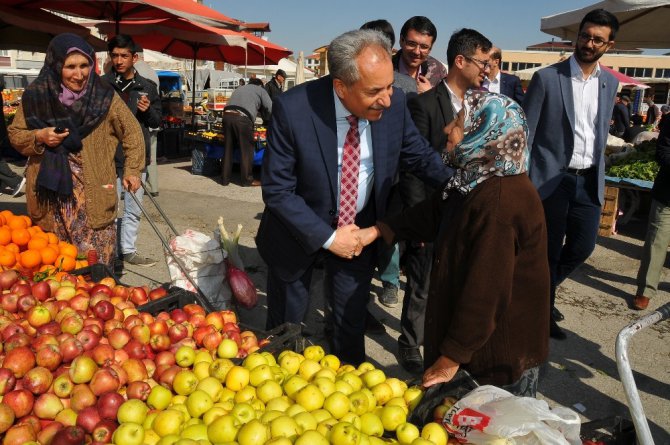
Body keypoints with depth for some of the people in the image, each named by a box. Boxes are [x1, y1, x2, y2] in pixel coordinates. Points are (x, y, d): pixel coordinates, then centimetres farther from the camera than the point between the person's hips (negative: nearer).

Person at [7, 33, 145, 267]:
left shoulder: (104, 96, -4)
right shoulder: (36, 95, 0)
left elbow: (132, 133, 7)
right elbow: (15, 134, 11)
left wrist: (132, 170, 2)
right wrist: (38, 137, -9)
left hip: (93, 196, -2)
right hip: (49, 196, 2)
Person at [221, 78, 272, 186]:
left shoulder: (239, 88, 34)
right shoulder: (260, 90, 18)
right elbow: (270, 109, 11)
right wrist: (269, 121, 30)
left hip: (227, 115, 6)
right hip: (242, 118, -5)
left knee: (228, 148, 13)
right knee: (246, 150, 4)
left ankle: (225, 178, 19)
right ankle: (247, 180, 9)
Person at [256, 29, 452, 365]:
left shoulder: (394, 103, -18)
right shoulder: (292, 108, -28)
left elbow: (421, 157, -1)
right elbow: (277, 190, -21)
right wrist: (327, 238, -22)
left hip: (360, 228, 2)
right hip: (301, 230, -1)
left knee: (351, 323, 14)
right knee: (285, 324, 19)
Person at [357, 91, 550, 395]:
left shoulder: (500, 202, -31)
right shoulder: (480, 179, 1)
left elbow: (485, 292, -29)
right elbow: (434, 212, 15)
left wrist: (451, 358, -21)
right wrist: (377, 230, 11)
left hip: (503, 349, -9)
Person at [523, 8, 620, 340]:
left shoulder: (610, 83, 8)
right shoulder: (547, 78, -8)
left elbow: (602, 132, 17)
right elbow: (525, 134, -8)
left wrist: (598, 172, 14)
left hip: (589, 180, 5)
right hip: (552, 178, -5)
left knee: (583, 246, 8)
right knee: (548, 250, 5)